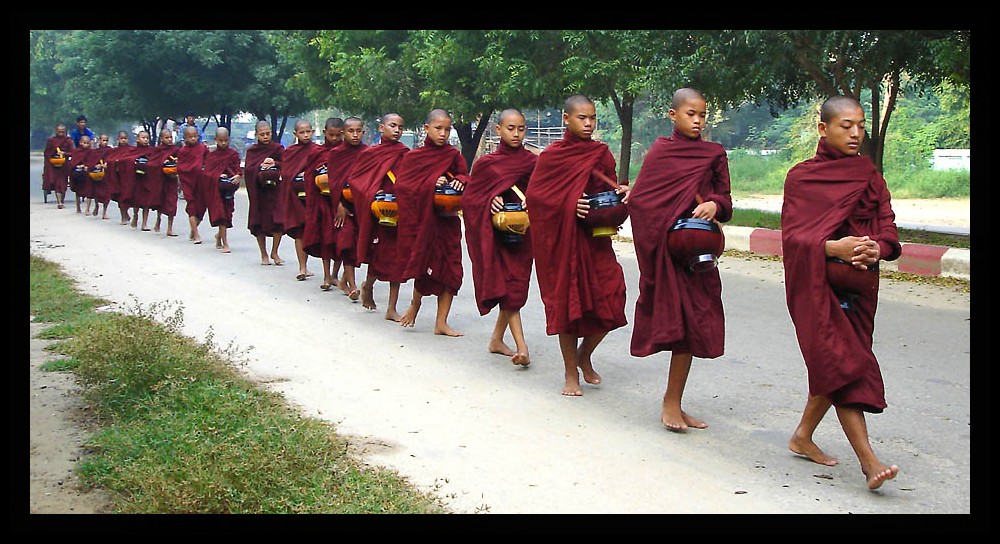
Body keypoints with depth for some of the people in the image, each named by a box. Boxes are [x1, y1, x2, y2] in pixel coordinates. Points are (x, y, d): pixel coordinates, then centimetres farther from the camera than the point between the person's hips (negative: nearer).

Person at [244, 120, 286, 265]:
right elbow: (247, 169, -3)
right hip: (258, 192, 1)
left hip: (275, 189, -1)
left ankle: (274, 252, 4)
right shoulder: (251, 150, 7)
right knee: (259, 223, 3)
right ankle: (264, 254, 16)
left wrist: (275, 164, -19)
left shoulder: (278, 148, 4)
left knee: (278, 221, -11)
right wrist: (261, 166, -18)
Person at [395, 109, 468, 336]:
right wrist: (431, 184, -18)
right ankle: (415, 303, 30)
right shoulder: (413, 157, 3)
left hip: (448, 220, 2)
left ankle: (441, 322, 8)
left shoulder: (453, 155, 6)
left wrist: (459, 181, -16)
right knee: (424, 265, -1)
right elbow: (401, 185, -5)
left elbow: (465, 177, 8)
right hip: (420, 217, -2)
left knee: (450, 269, 1)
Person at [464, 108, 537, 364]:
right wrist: (490, 201, -15)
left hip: (523, 232, 3)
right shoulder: (486, 163, 2)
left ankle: (497, 339, 24)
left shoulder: (533, 162, 5)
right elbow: (469, 198, 3)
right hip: (495, 233, -3)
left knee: (517, 285, 6)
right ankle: (521, 347, -14)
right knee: (507, 284, -10)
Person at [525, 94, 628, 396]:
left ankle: (584, 354, 22)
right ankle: (571, 373, 16)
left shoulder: (601, 153, 9)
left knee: (610, 299, -6)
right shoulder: (552, 155, -2)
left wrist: (622, 192, -8)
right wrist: (567, 204, -18)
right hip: (563, 238, -3)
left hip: (596, 238, 3)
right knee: (567, 301, 2)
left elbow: (611, 188, 15)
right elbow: (533, 194, -5)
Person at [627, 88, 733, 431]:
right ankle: (672, 403, 3)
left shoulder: (714, 154, 10)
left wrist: (714, 205, -13)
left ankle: (673, 404, 13)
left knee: (694, 325, 3)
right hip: (668, 250, -4)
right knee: (684, 322, -7)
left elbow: (725, 199, 9)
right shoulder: (660, 152, 1)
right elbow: (638, 199, -4)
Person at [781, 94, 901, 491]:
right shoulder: (802, 176, 0)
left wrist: (877, 248, -18)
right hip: (817, 284, -5)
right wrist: (833, 246, -26)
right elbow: (793, 235, -9)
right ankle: (869, 461, -20)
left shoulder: (869, 175, 11)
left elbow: (887, 228, 5)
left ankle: (802, 437, 28)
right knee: (841, 360, -15)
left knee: (832, 366, 8)